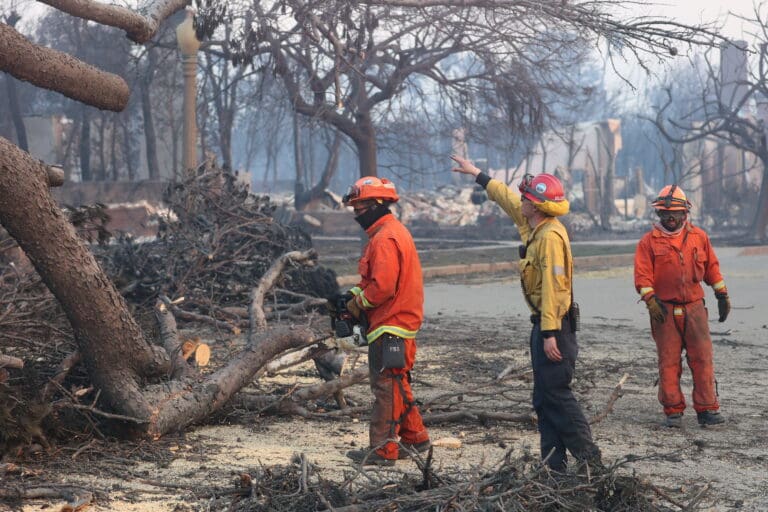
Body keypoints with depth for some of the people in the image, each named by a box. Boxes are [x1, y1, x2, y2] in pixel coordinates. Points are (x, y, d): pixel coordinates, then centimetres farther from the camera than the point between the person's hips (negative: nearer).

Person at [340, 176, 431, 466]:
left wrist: (358, 303, -10)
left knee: (386, 388, -6)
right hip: (400, 323, 11)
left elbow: (383, 287, -25)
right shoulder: (392, 232, 16)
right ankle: (414, 439, 26)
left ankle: (383, 450, -2)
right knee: (397, 385, 18)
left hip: (390, 328, -11)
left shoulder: (385, 239, -18)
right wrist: (357, 294, 7)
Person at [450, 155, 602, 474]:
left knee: (557, 395, -11)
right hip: (543, 324, 10)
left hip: (554, 325, -10)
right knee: (544, 399, 10)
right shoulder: (534, 227, 11)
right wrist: (477, 175, 38)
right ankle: (554, 464, 14)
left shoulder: (550, 236, -18)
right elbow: (507, 199, 28)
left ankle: (590, 460, -8)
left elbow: (553, 287, -24)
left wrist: (550, 333, -27)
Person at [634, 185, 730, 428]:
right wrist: (651, 299, -17)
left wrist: (722, 295, 14)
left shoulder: (699, 237, 9)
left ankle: (707, 409, 3)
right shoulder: (649, 241, 2)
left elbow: (712, 267, 17)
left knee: (702, 358, -2)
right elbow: (642, 275, -4)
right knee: (668, 362, 1)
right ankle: (673, 411, 8)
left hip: (694, 308, 2)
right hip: (665, 310, -2)